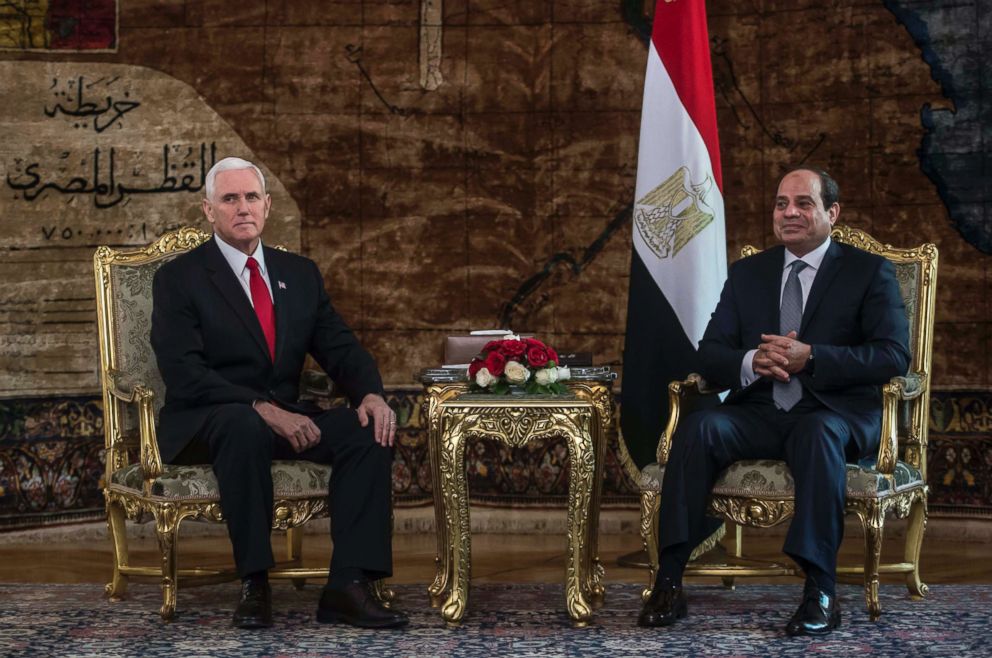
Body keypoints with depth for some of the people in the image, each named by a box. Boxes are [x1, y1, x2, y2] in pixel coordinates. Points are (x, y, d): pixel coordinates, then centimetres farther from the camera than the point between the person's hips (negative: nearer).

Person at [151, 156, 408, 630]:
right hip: (206, 423, -5)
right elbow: (184, 373, -15)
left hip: (285, 416, 5)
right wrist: (261, 408, -27)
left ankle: (348, 584, -26)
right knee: (246, 427, -39)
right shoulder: (179, 278, -3)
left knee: (369, 428, -22)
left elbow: (341, 350, 9)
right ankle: (254, 584, -29)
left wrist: (371, 394, -14)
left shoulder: (300, 274, 14)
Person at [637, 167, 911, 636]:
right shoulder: (747, 273, 17)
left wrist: (811, 357, -20)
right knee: (697, 428, -27)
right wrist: (751, 363, -14)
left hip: (836, 415, -3)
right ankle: (668, 582, -28)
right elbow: (710, 356, 11)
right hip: (759, 413, 3)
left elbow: (894, 355, -7)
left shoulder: (869, 272, 6)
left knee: (819, 434, -38)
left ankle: (820, 592, -37)